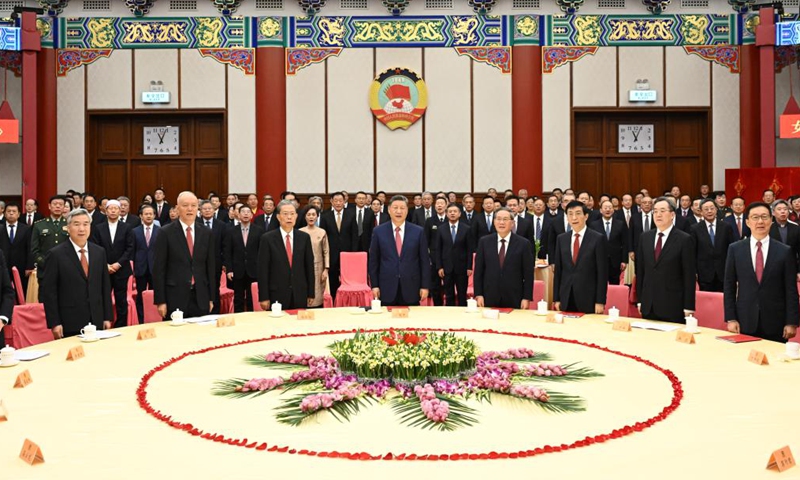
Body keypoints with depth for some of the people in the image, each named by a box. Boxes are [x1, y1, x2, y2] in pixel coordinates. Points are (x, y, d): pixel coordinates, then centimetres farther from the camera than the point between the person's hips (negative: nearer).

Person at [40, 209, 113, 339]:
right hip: (69, 324, -3)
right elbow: (48, 291, -5)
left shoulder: (99, 252, 9)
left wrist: (108, 317, 8)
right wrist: (54, 323, -9)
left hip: (97, 322, 4)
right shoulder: (56, 254, -4)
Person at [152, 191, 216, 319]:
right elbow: (158, 268, -4)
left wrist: (211, 299, 8)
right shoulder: (166, 232, -2)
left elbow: (210, 267, 11)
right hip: (175, 298, -3)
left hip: (201, 299, 3)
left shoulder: (206, 234, 8)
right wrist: (160, 301, -7)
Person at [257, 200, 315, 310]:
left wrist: (311, 293, 5)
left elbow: (309, 266, 7)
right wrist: (263, 297, -7)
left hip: (300, 295, 2)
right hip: (276, 296, -2)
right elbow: (263, 270, -4)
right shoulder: (267, 238, -3)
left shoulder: (304, 237, 5)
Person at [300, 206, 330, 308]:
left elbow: (326, 252, 4)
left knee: (317, 297, 0)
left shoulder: (322, 232, 4)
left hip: (318, 269, 1)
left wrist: (326, 269, -2)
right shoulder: (300, 232, 1)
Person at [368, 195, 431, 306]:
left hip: (411, 288, 0)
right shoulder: (378, 231, 3)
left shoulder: (418, 231, 2)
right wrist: (374, 285, 1)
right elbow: (373, 260, 5)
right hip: (387, 288, 0)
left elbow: (424, 260, 3)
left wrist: (425, 286, -1)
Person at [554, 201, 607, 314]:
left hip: (589, 300, -3)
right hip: (566, 299, 3)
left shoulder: (598, 239, -4)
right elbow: (558, 270, 9)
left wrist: (600, 301, -10)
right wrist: (556, 298, 6)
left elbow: (602, 272, -6)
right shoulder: (561, 239, 8)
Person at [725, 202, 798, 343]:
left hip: (775, 324, 0)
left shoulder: (785, 251, 2)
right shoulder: (735, 249, 3)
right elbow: (729, 287, 4)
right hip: (745, 323, 0)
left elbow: (791, 290, 1)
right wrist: (730, 318, -2)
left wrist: (792, 322, -3)